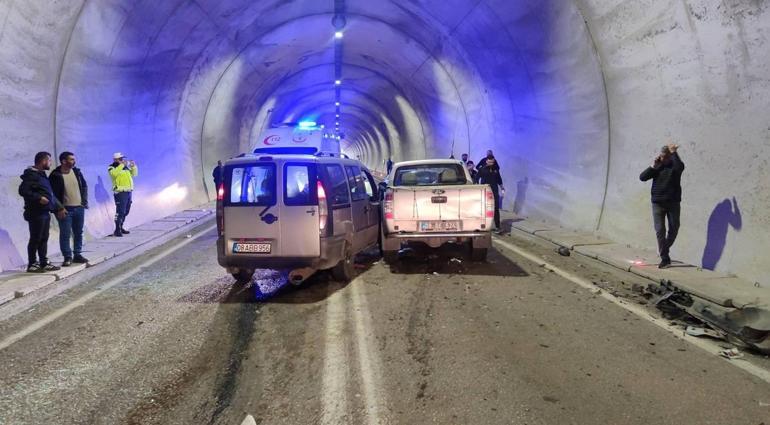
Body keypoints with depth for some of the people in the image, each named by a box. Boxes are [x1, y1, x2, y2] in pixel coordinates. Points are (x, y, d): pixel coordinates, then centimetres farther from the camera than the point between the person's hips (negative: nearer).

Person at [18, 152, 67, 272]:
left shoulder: (42, 175, 18)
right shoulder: (31, 174, -11)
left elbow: (50, 194, 23)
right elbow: (23, 190, -21)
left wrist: (58, 208, 21)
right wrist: (39, 198, -23)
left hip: (45, 212, 9)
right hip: (36, 213, -9)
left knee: (44, 239, 11)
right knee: (35, 239, -4)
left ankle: (44, 263, 17)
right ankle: (32, 264, 3)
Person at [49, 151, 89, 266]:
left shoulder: (77, 172, 6)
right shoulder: (55, 175, -10)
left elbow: (84, 186, 16)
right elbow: (52, 193, -8)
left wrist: (84, 200, 6)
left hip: (79, 208, 5)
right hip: (65, 209, -5)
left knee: (78, 233, 12)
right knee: (65, 234, -2)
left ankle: (77, 255, 22)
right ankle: (67, 257, 6)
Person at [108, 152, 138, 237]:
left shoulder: (125, 167, 16)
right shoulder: (111, 168, -4)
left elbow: (134, 174, 19)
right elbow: (114, 173, -26)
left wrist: (133, 166, 2)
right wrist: (122, 165, -27)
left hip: (128, 191, 8)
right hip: (120, 192, -8)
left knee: (126, 211, 13)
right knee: (120, 211, -13)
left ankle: (120, 227, 24)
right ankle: (117, 230, -11)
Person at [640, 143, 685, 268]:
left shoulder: (675, 165, -1)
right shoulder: (657, 166, 7)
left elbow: (680, 166, -26)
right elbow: (642, 177, -1)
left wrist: (674, 153, -21)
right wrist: (653, 167, -11)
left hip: (673, 202, -1)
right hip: (657, 203, 1)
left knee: (674, 229, 7)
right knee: (660, 230, -3)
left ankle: (664, 249, 30)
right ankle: (665, 258, 1)